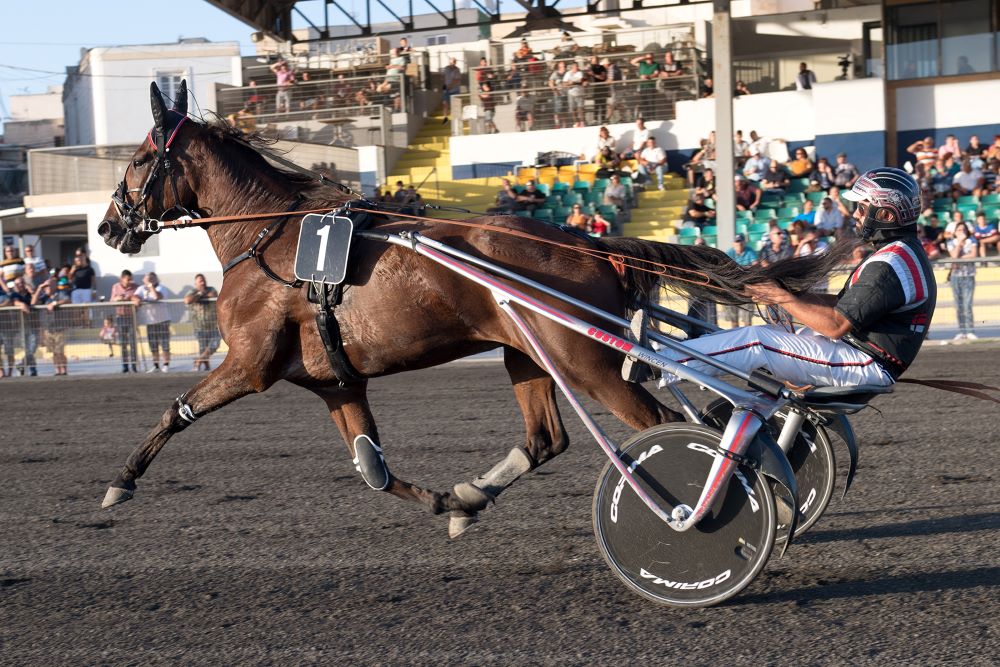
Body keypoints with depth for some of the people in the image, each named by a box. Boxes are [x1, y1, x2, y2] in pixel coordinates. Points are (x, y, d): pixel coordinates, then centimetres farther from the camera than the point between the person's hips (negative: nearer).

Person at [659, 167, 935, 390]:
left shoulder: (889, 265, -21)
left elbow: (837, 325, -23)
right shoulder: (906, 253, 15)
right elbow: (845, 304, 16)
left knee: (756, 342, -15)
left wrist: (784, 299, -13)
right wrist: (790, 295, 7)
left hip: (866, 366, -11)